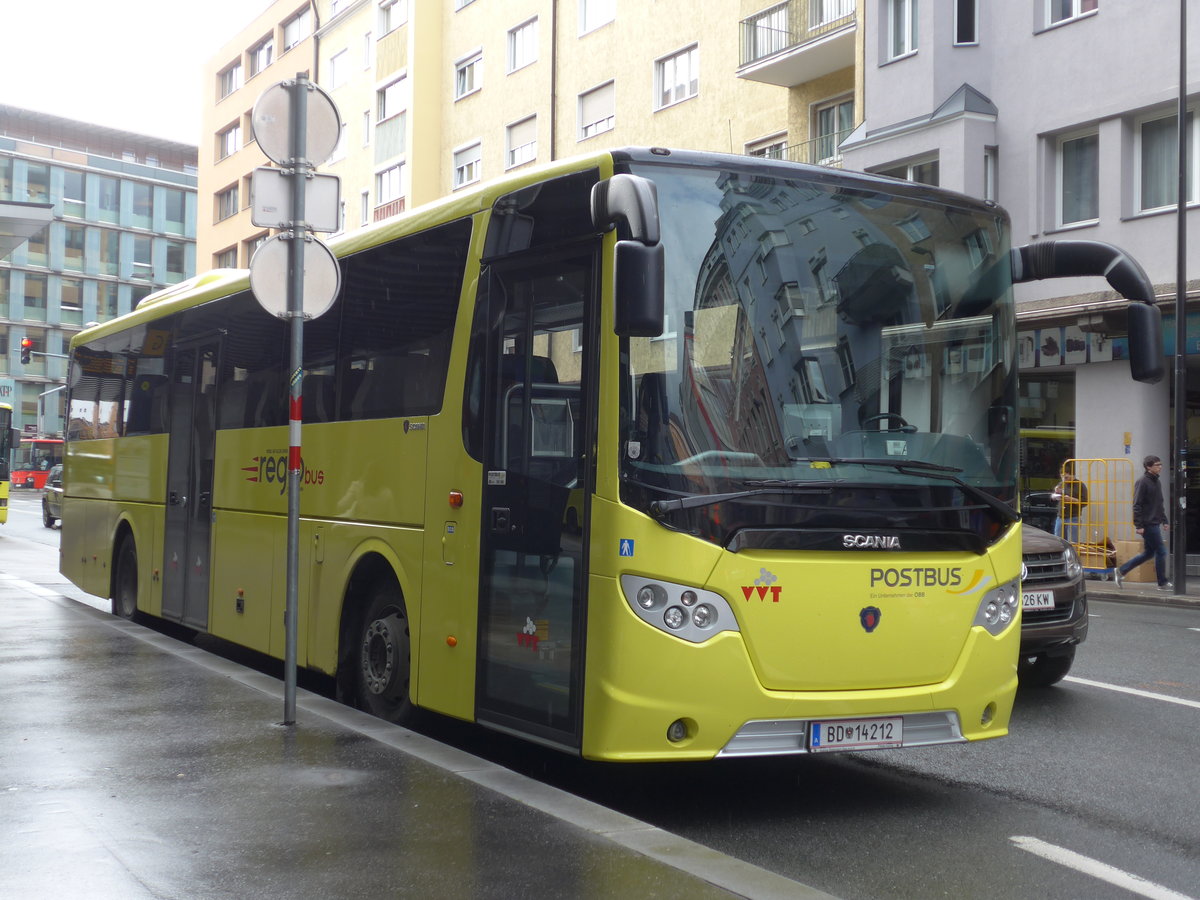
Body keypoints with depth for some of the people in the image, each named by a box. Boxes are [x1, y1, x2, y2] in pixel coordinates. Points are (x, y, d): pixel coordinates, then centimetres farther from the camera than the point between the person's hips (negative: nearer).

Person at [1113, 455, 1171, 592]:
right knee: (1161, 551, -4)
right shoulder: (1143, 482, -12)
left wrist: (1164, 521, 19)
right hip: (1148, 524, -9)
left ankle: (1120, 571, 17)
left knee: (1149, 552, 12)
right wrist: (1139, 526, -19)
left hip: (1154, 523, 9)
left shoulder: (1157, 482, 15)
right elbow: (1137, 505, -16)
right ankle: (1163, 583, 6)